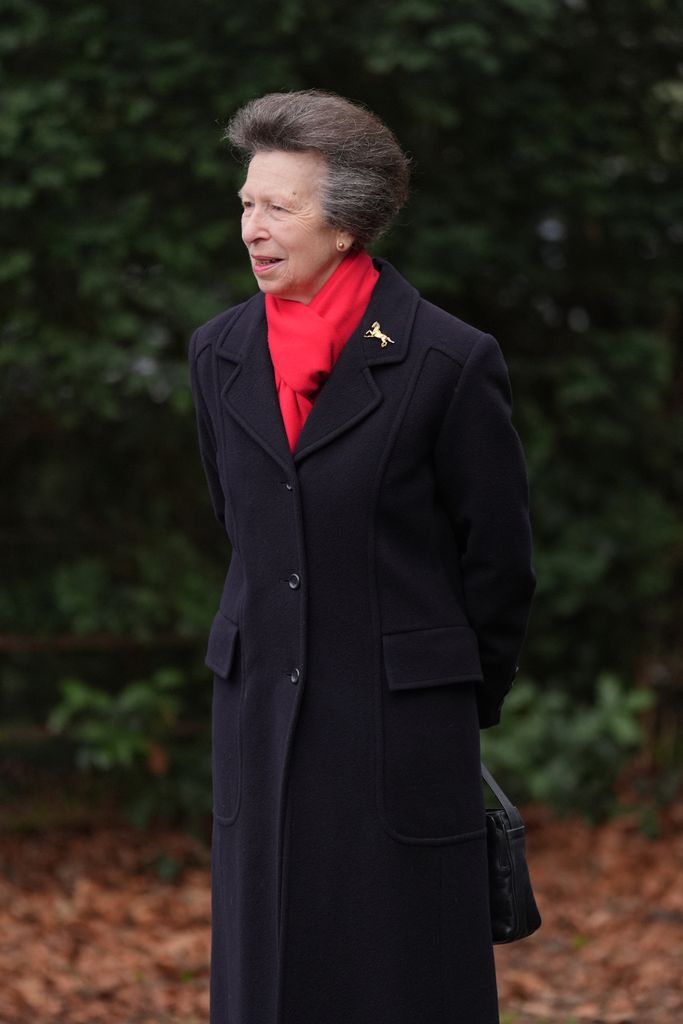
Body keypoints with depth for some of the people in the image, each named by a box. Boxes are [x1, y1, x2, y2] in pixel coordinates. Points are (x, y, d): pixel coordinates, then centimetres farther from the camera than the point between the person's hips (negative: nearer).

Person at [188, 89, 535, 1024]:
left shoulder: (451, 362, -10)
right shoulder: (219, 355, 6)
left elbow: (499, 559, -1)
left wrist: (467, 703, 8)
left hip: (403, 726, -4)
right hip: (262, 715, 5)